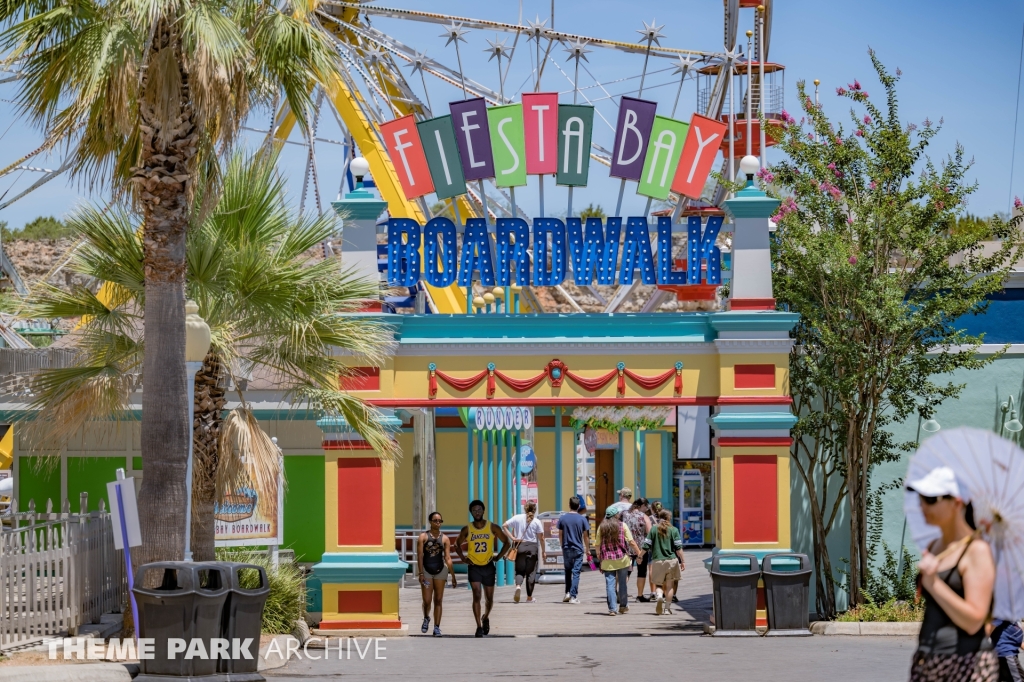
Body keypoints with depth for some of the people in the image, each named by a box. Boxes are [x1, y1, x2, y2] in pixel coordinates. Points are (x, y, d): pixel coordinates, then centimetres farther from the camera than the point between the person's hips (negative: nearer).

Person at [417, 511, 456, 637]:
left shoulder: (444, 538, 4)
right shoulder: (423, 536, 0)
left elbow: (448, 558, 3)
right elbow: (420, 556, -4)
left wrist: (453, 576, -2)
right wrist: (421, 573, -12)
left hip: (440, 570, 1)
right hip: (426, 570, -1)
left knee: (438, 600, 1)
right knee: (427, 600, -3)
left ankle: (437, 627, 5)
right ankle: (426, 618, 28)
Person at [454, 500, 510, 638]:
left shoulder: (493, 527, -3)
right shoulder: (467, 529, -1)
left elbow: (506, 542, 6)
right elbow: (457, 544, 14)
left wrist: (498, 557, -3)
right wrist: (463, 558, 0)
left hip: (488, 567, 1)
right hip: (474, 567, -1)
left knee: (489, 598, 11)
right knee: (476, 596, -14)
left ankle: (485, 618, 40)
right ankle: (479, 627, -13)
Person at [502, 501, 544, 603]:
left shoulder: (517, 518, 3)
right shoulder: (536, 521, -1)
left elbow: (504, 526, -4)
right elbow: (541, 537, -2)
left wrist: (512, 538, -5)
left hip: (519, 546, 1)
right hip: (532, 547, -1)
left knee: (519, 570, 8)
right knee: (531, 572, 6)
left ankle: (518, 586, -24)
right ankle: (529, 597, 10)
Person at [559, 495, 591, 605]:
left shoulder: (562, 518, -1)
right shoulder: (582, 519, -6)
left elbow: (560, 534, 5)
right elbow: (585, 536, -1)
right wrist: (587, 549, 10)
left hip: (566, 549, 2)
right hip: (578, 549, -2)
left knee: (568, 571, 19)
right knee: (576, 573, -1)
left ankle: (568, 593, 12)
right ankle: (573, 596, -6)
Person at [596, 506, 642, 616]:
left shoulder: (601, 527, 2)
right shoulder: (622, 525, -1)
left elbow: (598, 545, 3)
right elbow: (631, 542, -5)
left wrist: (599, 559, 11)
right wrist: (639, 553, 3)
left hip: (607, 561, 0)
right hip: (622, 558, 0)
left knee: (610, 584, 1)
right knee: (623, 583, 12)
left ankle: (612, 608, -3)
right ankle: (623, 606, 20)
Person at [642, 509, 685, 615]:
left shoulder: (654, 530, 1)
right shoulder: (674, 530, -2)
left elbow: (646, 546, 1)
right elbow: (678, 548, -5)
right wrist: (683, 561, 2)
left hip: (657, 560, 1)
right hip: (671, 560, -1)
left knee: (658, 584, 10)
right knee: (670, 585, 9)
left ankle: (659, 595, -22)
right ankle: (667, 607, 7)